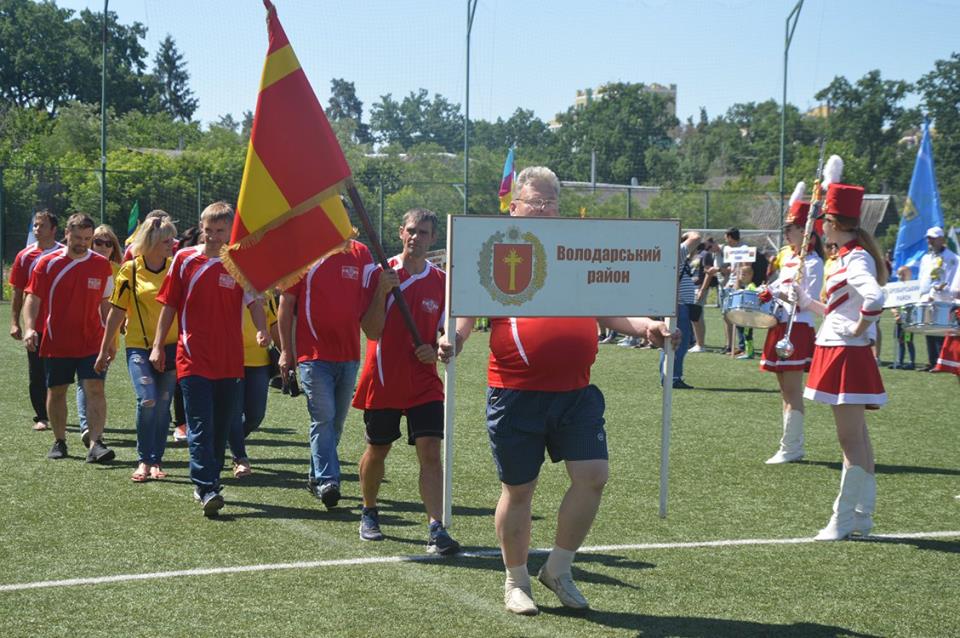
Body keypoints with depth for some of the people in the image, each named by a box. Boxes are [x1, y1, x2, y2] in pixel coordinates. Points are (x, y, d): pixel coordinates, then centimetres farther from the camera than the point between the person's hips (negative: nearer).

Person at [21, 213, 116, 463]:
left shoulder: (102, 265, 3)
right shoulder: (48, 264, -1)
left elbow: (107, 304, 11)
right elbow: (33, 299, 0)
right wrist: (29, 328, -15)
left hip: (91, 343, 0)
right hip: (55, 344, 0)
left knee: (95, 389, -12)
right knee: (56, 392, 9)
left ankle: (96, 444, -16)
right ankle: (59, 442, 25)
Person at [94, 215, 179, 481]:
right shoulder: (130, 269, -3)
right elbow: (117, 312, 3)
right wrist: (105, 349, 5)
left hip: (170, 346, 2)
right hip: (139, 346, -2)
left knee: (162, 405, 6)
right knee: (147, 400, -17)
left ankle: (156, 461, 18)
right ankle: (144, 460, -3)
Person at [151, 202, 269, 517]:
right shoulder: (185, 259, 2)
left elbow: (254, 302, -5)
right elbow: (169, 305, 6)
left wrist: (262, 330, -25)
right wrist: (158, 345, 3)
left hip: (230, 361, 2)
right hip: (193, 358, -2)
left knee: (222, 427, 10)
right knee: (200, 427, -8)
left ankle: (209, 482, 24)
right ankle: (206, 489, -12)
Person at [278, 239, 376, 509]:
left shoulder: (361, 255, 6)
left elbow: (369, 302, 13)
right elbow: (286, 304, 1)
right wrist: (286, 350, -1)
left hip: (349, 354, 4)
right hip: (314, 354, -4)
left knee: (336, 421, 11)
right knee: (323, 418, -12)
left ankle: (316, 475, 26)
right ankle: (327, 481, -13)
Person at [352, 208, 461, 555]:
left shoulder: (441, 281, 3)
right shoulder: (380, 274, -3)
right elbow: (372, 331, -10)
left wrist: (437, 351, -7)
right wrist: (382, 291, -21)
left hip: (424, 383, 1)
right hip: (382, 381, -1)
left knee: (430, 451, -11)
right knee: (376, 451, 11)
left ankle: (436, 529, -15)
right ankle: (369, 514, 35)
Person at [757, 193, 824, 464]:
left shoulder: (812, 263, -10)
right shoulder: (786, 257, 15)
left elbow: (811, 301, -16)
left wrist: (780, 294, -24)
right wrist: (766, 294, 9)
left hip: (798, 329, -9)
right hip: (780, 326, 9)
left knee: (792, 391, -7)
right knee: (785, 391, 11)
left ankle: (790, 448, -4)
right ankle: (793, 446, 17)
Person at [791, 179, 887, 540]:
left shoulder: (855, 258, -16)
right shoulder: (848, 256, 14)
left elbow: (875, 299, -33)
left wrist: (857, 330, -21)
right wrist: (806, 302, 19)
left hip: (847, 357, -10)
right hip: (840, 354, 10)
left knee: (850, 440, -5)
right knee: (858, 437, 13)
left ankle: (843, 521, -1)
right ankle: (862, 516, 19)